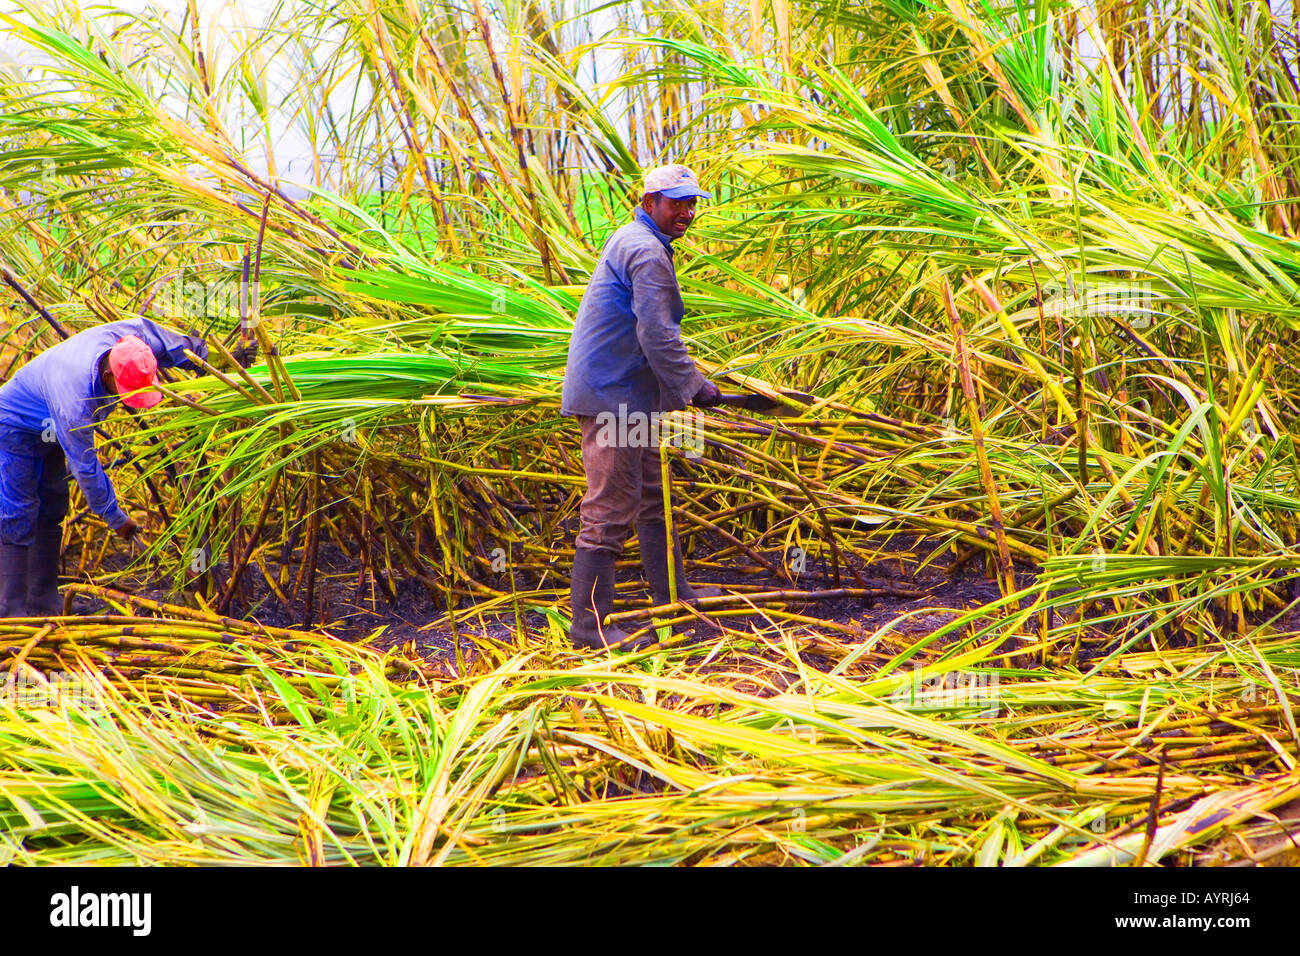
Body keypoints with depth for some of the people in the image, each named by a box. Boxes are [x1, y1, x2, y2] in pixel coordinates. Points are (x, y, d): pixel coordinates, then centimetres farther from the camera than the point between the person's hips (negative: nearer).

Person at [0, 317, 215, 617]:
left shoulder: (127, 335, -28)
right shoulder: (75, 403, -42)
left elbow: (178, 345, -5)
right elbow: (86, 468, -30)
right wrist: (115, 518, -21)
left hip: (50, 431, 9)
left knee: (52, 510, 9)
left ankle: (43, 602, 16)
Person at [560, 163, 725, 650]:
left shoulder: (632, 241, 19)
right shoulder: (647, 252, -15)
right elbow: (658, 336, -20)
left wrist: (683, 380, 23)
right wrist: (695, 386, -11)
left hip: (627, 394, 11)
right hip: (612, 396, -11)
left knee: (653, 495, 19)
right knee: (611, 508, -9)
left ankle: (672, 593, 32)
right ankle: (589, 624, -5)